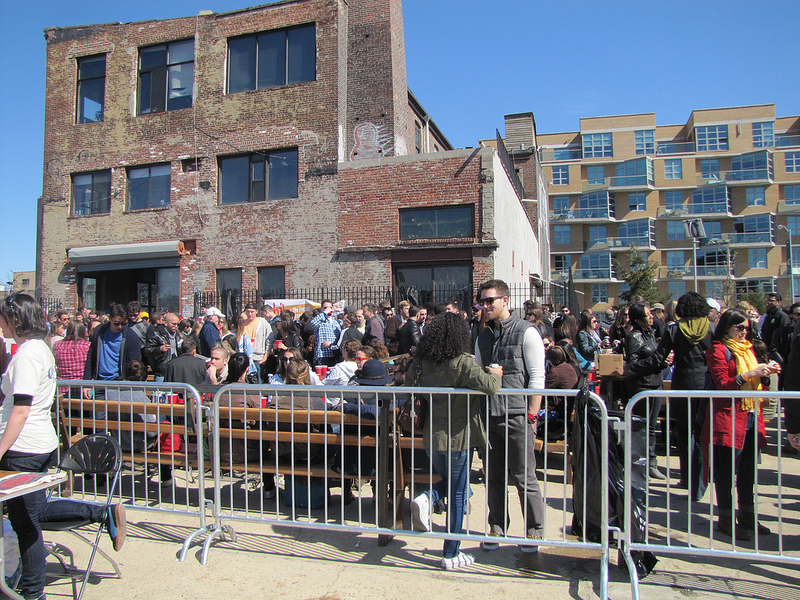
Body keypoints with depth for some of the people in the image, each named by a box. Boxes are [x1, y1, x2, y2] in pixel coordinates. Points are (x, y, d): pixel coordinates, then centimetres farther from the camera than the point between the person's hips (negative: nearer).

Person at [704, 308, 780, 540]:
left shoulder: (747, 348, 19)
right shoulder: (718, 350, -6)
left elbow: (754, 383, 24)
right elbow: (723, 384, -13)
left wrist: (766, 372, 5)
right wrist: (750, 374, -21)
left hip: (751, 416, 8)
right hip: (729, 417, -8)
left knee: (748, 469, 13)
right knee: (728, 470, -1)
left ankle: (747, 516, 24)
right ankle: (725, 519, 8)